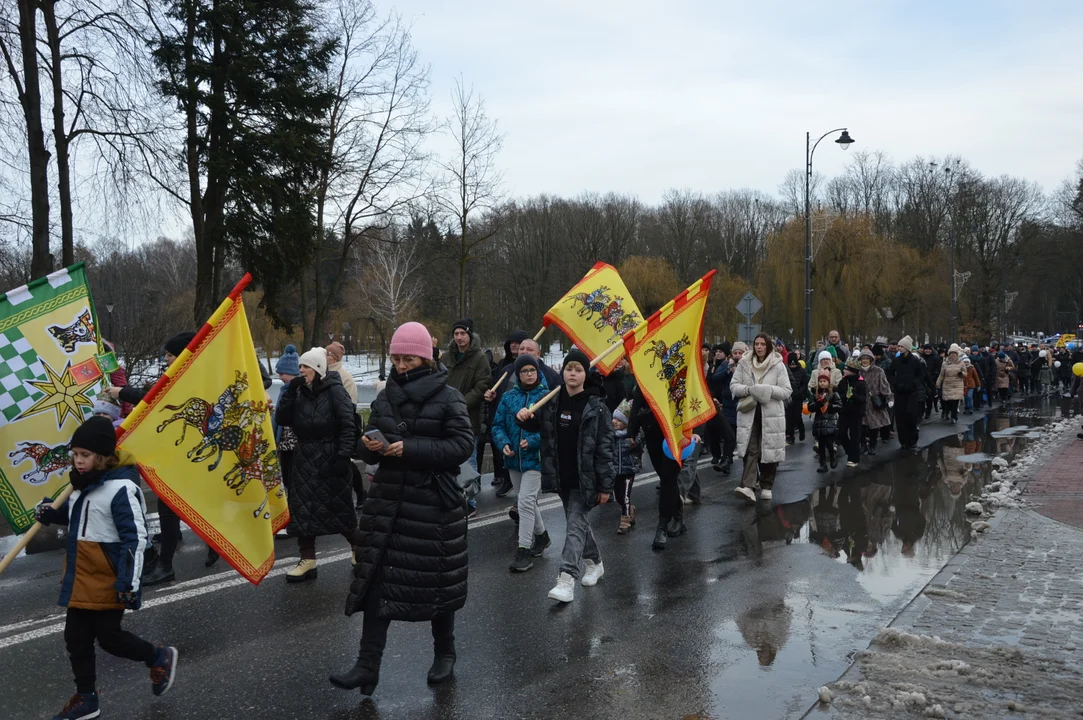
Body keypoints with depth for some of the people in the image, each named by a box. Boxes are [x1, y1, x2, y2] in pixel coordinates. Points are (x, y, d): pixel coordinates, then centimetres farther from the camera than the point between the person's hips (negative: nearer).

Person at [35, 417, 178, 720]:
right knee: (76, 638, 14)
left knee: (109, 637, 2)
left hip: (107, 581, -9)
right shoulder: (83, 483, 6)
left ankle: (161, 659, 26)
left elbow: (135, 538, -23)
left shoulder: (121, 488, -22)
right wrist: (51, 514, 6)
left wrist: (129, 581, -24)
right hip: (81, 578, 9)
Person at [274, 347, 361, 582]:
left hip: (330, 459, -6)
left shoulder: (334, 390, -11)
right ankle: (308, 560, 13)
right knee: (302, 509, 5)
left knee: (340, 509, 4)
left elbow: (349, 425, -14)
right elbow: (281, 419, 1)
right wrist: (290, 392, -9)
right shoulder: (300, 391, 7)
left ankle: (359, 551, 25)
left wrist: (343, 456, -20)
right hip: (304, 460, 6)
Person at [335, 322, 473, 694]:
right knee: (375, 578, 1)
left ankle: (444, 654, 28)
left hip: (434, 502, -4)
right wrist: (370, 446, -9)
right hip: (388, 499, 5)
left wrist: (411, 449, -23)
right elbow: (369, 451, 15)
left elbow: (463, 444, -15)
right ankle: (368, 665, 9)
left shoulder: (448, 397, -7)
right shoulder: (385, 397, 9)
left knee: (436, 581, 7)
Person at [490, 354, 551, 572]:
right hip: (514, 458, 5)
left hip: (535, 457, -5)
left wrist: (533, 441, -24)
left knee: (525, 502, -11)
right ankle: (542, 536, 39)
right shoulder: (508, 397, 4)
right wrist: (503, 444, -12)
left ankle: (524, 550, -3)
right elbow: (498, 425, 5)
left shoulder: (546, 396, -8)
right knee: (527, 501, 18)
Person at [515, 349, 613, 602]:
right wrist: (524, 418, -10)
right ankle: (594, 562, 38)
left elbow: (605, 448, -12)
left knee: (576, 524, -9)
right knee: (578, 521, 18)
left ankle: (566, 579, -14)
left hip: (585, 479, -5)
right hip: (562, 477, 6)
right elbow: (536, 425, 16)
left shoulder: (596, 407, -11)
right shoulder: (552, 402, 2)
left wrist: (605, 485, -13)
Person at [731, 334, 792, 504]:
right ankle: (748, 487, -18)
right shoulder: (744, 363, 5)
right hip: (749, 412, 1)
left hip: (771, 414, 0)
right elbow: (733, 385, 5)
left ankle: (766, 487, 20)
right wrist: (748, 389, -14)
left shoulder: (778, 365, -2)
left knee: (769, 450, 6)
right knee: (751, 450, -9)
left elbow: (787, 391, -4)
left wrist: (767, 390, -20)